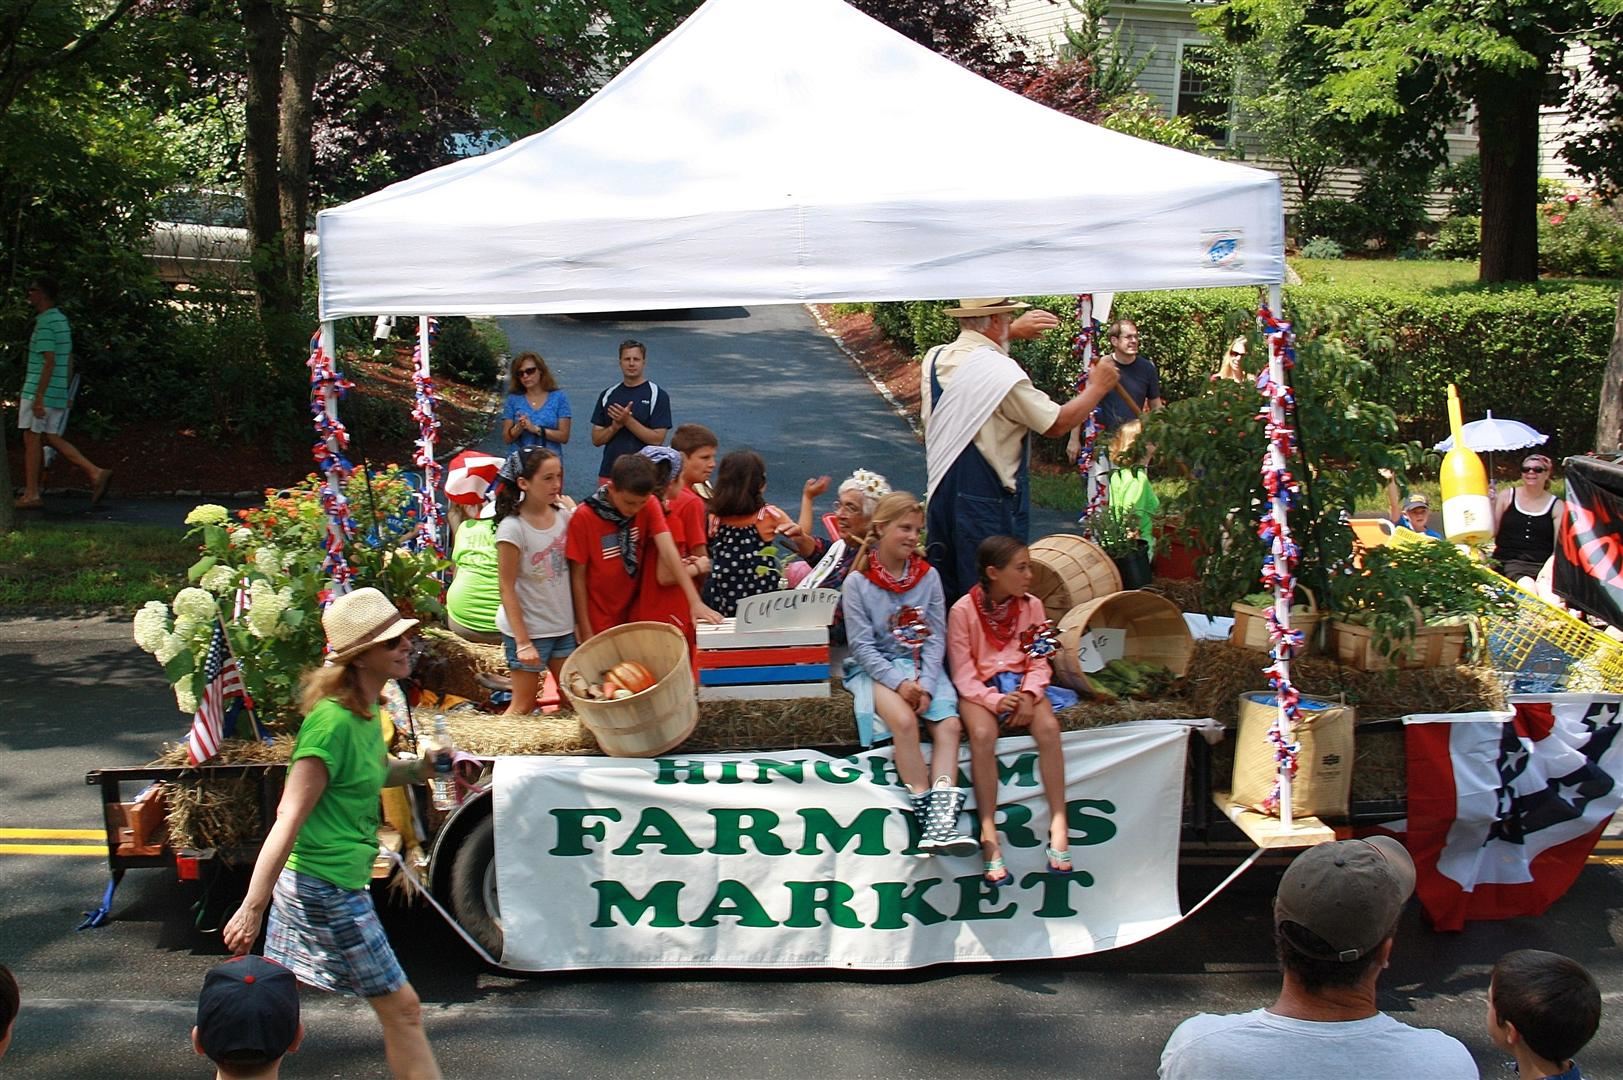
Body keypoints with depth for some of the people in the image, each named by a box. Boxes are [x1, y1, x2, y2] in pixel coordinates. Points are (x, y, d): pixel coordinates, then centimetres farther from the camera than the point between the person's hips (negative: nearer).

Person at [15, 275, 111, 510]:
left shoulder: (45, 323, -14)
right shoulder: (62, 320, 14)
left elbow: (49, 362, -20)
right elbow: (69, 361, 18)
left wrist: (38, 398, -21)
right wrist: (66, 391, 22)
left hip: (41, 392, -9)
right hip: (59, 394, 9)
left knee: (32, 439, 0)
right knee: (52, 438, 12)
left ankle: (31, 494, 4)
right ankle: (96, 473, 0)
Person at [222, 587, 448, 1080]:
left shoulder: (366, 711, 5)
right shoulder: (333, 722, -23)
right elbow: (290, 818, -25)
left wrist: (420, 767, 6)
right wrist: (253, 906, -26)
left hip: (308, 882, 9)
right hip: (328, 888, -9)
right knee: (401, 1008, 0)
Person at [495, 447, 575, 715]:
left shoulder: (563, 515, -2)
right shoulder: (512, 528, -18)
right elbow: (507, 589, -14)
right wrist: (523, 642, -16)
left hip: (563, 626, 6)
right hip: (528, 629, -5)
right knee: (523, 705, 4)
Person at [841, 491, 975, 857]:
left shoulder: (928, 576, 3)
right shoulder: (857, 583, -5)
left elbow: (936, 638, 1)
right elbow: (862, 645, -8)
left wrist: (926, 686, -13)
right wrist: (899, 683, -19)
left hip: (923, 667, 4)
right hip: (875, 669, -4)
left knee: (949, 725, -21)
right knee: (904, 720, -32)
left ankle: (942, 821, -29)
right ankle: (925, 812, -25)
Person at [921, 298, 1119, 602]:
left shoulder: (934, 358, 2)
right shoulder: (1001, 371, -19)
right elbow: (1057, 424, -11)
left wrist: (1012, 332, 29)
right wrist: (1097, 387, 3)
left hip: (941, 493, 7)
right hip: (989, 502, -7)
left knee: (943, 595, 16)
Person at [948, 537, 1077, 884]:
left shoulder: (1032, 606, 5)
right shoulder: (963, 610, -7)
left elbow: (1039, 661, 4)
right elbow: (962, 671, -9)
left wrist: (1029, 693, -16)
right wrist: (993, 699, -23)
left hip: (1021, 684, 3)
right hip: (980, 688, -3)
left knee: (1048, 727, -28)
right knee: (983, 734, -34)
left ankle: (1058, 822, -23)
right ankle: (988, 833, -31)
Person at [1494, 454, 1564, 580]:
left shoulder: (1557, 506, 11)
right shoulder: (1506, 496, 12)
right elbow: (1491, 532, 10)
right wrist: (1490, 505, -3)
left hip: (1542, 565, 1)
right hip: (1508, 562, -1)